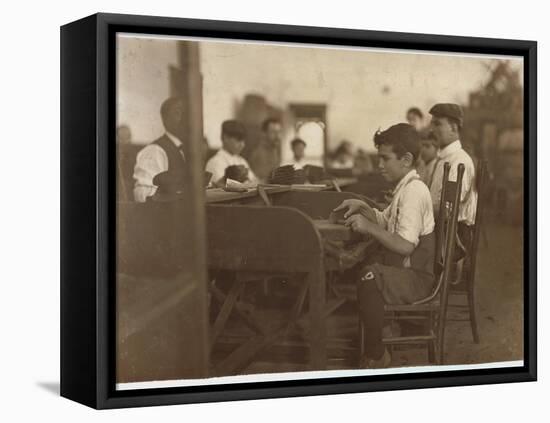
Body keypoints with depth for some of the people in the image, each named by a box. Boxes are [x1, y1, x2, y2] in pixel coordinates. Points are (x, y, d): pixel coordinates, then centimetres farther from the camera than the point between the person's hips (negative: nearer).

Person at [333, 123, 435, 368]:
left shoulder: (414, 191, -18)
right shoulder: (405, 188, 14)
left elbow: (405, 245, -27)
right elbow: (385, 221, 27)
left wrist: (368, 227, -22)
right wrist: (362, 208, 11)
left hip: (416, 277, -11)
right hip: (403, 269, 11)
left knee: (369, 278, -34)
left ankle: (375, 355, -19)